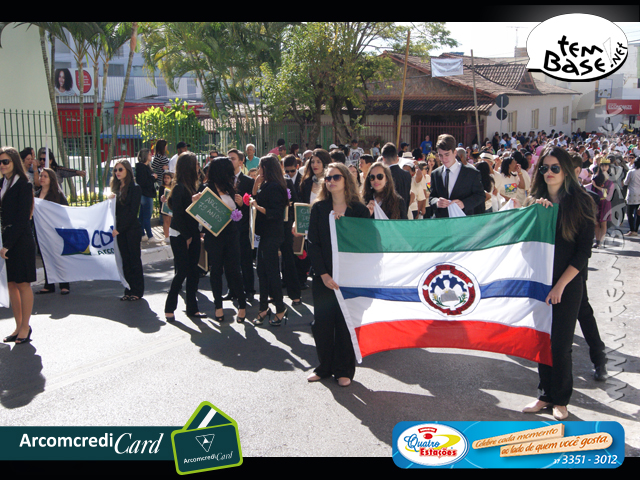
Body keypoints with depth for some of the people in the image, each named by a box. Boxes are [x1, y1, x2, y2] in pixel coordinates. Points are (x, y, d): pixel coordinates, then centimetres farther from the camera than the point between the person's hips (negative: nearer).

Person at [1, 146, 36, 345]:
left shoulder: (23, 185, -10)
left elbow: (22, 218, -14)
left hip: (21, 241, -7)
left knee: (23, 284, 0)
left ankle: (25, 328, 9)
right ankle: (19, 327, 19)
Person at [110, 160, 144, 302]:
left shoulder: (135, 188, -8)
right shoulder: (116, 188, 12)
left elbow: (133, 212, -12)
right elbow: (115, 210, 12)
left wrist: (119, 229, -14)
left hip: (132, 229, -6)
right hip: (119, 229, 6)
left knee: (134, 259, 1)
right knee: (125, 260, 8)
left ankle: (137, 291, 8)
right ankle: (129, 290, 14)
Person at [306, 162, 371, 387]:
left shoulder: (359, 210, 0)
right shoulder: (319, 208, 5)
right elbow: (313, 243, 1)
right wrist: (323, 275, -9)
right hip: (323, 277, 2)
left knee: (345, 322, 3)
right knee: (321, 322, 6)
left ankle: (344, 370, 18)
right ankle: (324, 367, 23)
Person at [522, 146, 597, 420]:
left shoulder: (580, 203, -4)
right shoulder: (535, 201, 8)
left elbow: (583, 251, -7)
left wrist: (560, 285, -12)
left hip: (567, 284, -4)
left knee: (560, 344, 1)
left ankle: (561, 400, 16)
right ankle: (545, 395, 21)